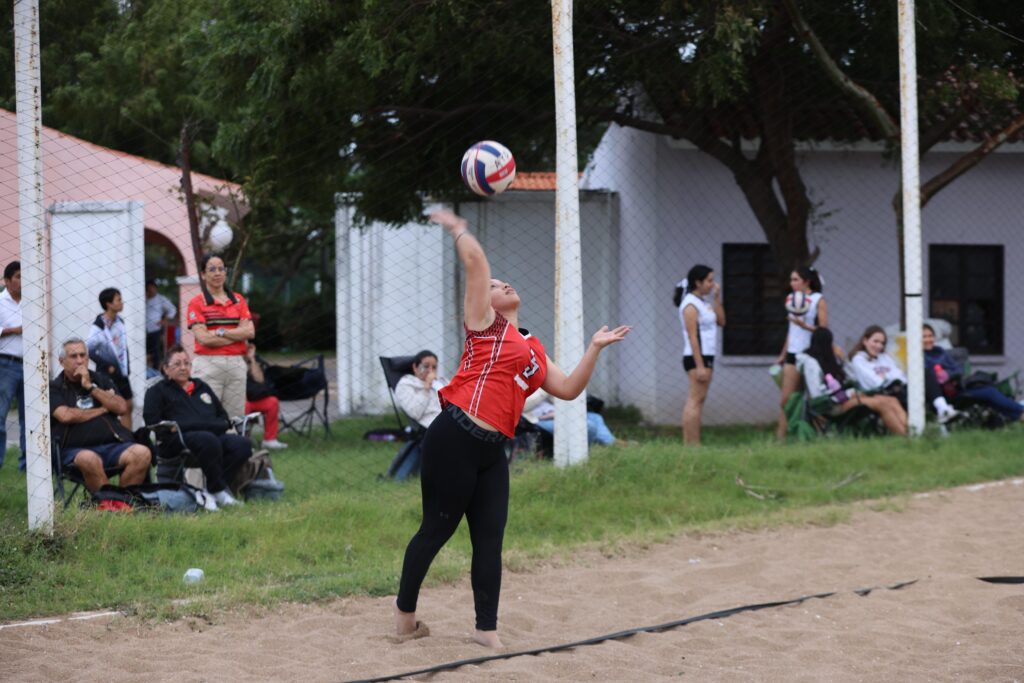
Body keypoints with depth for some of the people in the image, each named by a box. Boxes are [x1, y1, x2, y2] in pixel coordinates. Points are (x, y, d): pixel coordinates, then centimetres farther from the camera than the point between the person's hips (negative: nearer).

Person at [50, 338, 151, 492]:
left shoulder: (100, 380, 21)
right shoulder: (55, 388, 9)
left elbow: (122, 408, 7)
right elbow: (66, 415, -10)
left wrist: (90, 387, 1)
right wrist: (102, 410, 3)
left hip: (112, 445, 4)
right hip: (75, 449, -4)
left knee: (142, 453, -26)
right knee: (89, 459, -40)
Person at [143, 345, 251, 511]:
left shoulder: (202, 387, 33)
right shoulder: (157, 391, 18)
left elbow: (223, 415, 33)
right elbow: (153, 422, 3)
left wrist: (222, 424, 10)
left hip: (214, 434, 6)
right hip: (179, 439, -5)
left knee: (242, 444, -27)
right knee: (209, 440, -40)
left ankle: (210, 492, -30)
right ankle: (220, 491, -30)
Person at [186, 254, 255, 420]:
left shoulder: (238, 300, 13)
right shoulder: (197, 302, 1)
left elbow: (250, 331, 2)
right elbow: (204, 338, -9)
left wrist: (221, 332, -9)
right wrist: (237, 334, -5)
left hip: (236, 364, 4)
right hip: (208, 364, -4)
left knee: (236, 417, 2)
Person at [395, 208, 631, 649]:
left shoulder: (532, 349, 23)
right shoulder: (484, 322, 3)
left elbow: (568, 389, 19)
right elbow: (475, 260, -5)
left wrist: (594, 348, 17)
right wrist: (456, 229, 8)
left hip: (492, 450, 7)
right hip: (454, 438, -7)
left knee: (490, 538, 4)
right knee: (437, 529, 1)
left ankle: (487, 629, 9)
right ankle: (404, 613, 14)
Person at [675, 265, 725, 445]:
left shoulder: (703, 302, 14)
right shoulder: (690, 305, -13)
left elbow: (721, 321, 14)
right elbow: (692, 337, -18)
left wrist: (717, 298, 7)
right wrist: (700, 366, -22)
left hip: (706, 356, 9)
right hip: (697, 357, -9)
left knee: (695, 401, 8)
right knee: (695, 400, -10)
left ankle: (689, 443, 8)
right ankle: (692, 444, -11)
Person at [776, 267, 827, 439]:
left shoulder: (818, 300, -3)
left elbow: (824, 330, -9)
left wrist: (805, 325, -23)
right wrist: (783, 355, 19)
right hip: (792, 353, 5)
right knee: (787, 399, -2)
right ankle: (780, 436, -4)